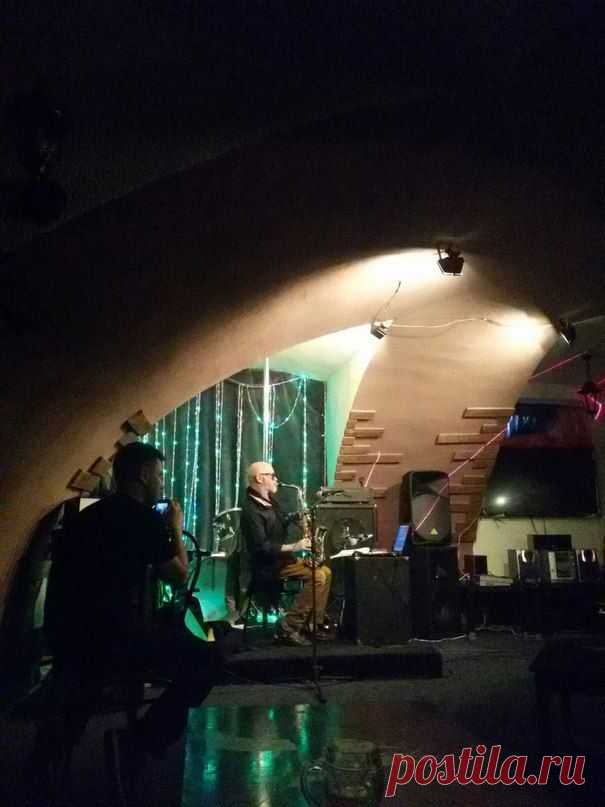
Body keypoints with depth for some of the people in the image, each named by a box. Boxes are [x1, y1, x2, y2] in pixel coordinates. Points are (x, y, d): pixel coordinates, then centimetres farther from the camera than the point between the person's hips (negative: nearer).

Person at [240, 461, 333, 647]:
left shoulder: (269, 501, 11)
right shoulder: (251, 511, -20)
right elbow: (261, 547, -26)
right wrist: (293, 547, -24)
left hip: (281, 558, 10)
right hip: (267, 566, -10)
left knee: (325, 572, 3)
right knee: (318, 577, -22)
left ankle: (311, 624, 4)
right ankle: (288, 628, -18)